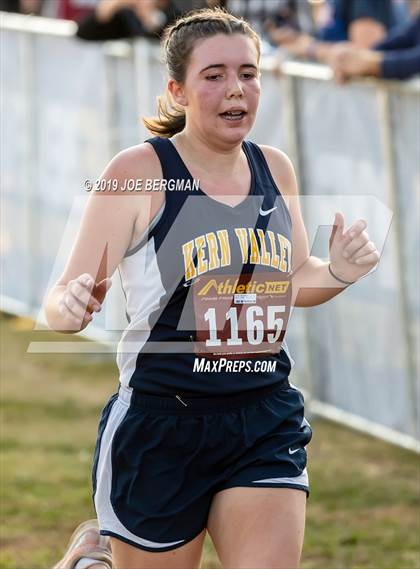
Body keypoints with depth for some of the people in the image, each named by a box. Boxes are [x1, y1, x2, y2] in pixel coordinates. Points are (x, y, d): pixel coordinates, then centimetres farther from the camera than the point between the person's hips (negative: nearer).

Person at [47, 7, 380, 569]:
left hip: (267, 424, 4)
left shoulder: (275, 169, 7)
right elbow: (65, 298, -8)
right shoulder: (139, 173, -9)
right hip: (159, 425, -4)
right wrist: (69, 307, -31)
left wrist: (339, 272, 1)